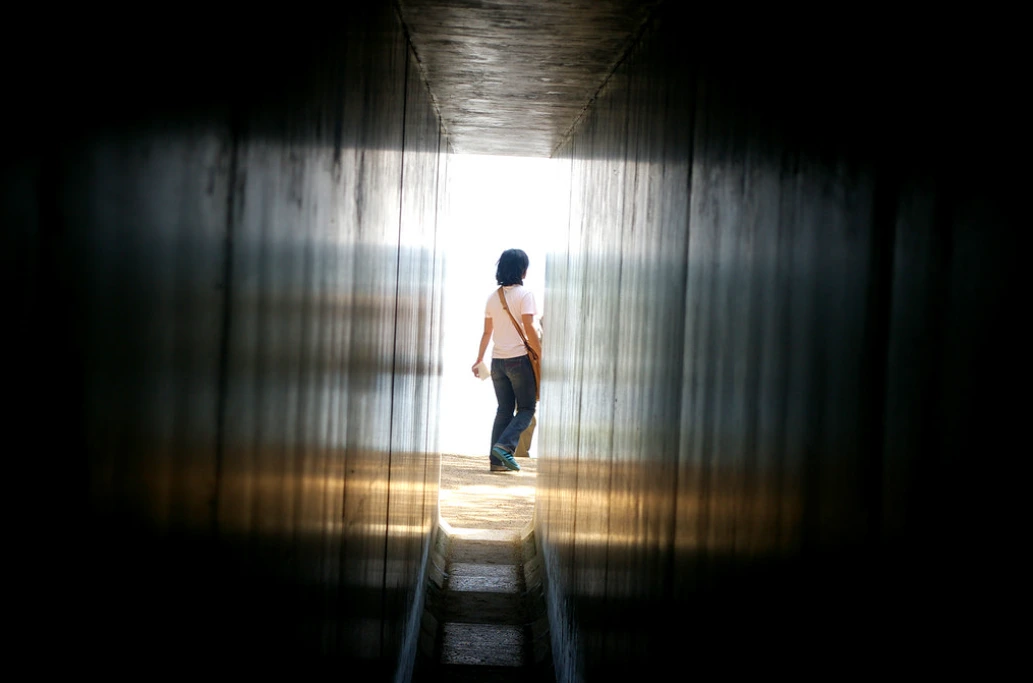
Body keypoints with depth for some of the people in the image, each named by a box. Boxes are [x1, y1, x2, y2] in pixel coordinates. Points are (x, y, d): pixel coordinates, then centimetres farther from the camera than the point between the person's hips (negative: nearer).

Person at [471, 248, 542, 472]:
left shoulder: (493, 296, 9)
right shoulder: (524, 294, -8)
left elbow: (487, 332, 13)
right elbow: (529, 329, -14)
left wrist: (479, 359, 21)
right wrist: (541, 356, -9)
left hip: (498, 360, 6)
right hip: (520, 358, -6)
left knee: (504, 410, 12)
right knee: (526, 408, 5)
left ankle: (497, 460, 8)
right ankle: (505, 445, -15)